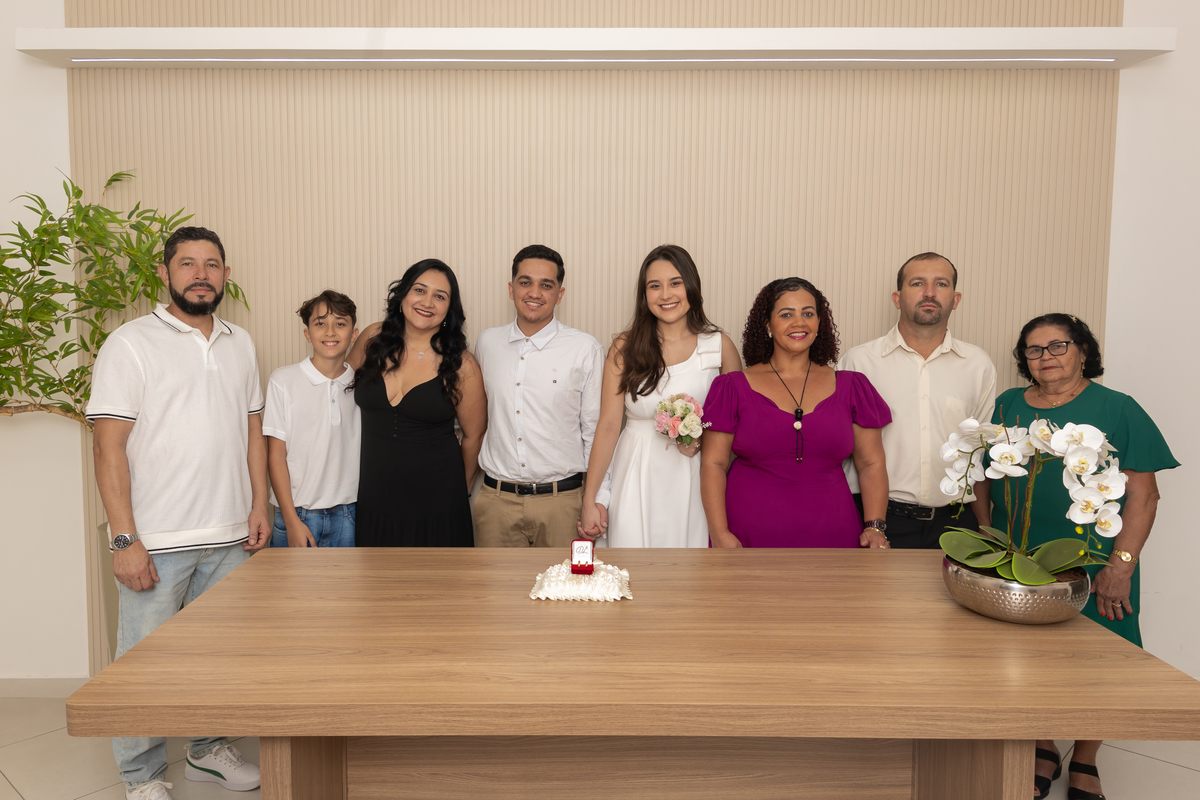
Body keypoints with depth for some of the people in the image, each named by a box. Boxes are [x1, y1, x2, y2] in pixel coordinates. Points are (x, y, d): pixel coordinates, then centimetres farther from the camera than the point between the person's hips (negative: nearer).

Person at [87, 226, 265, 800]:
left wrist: (259, 506, 7)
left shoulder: (240, 344, 11)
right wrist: (124, 538, -15)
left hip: (230, 537, 5)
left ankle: (209, 748, 35)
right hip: (155, 540, -5)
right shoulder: (131, 344, -6)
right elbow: (109, 444, -10)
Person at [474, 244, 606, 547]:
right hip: (496, 499, 3)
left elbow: (596, 429, -1)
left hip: (561, 501, -2)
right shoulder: (487, 342, 6)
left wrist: (599, 498, -6)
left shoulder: (586, 349, -4)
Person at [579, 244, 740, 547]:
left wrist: (704, 439, -11)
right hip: (637, 479, 0)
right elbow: (608, 425, -3)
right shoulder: (625, 348, -1)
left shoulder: (720, 346, 1)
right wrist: (589, 501, -6)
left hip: (694, 480, 0)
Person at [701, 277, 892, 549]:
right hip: (749, 536, -1)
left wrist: (875, 527, -4)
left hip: (830, 534, 2)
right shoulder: (734, 388, 0)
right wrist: (719, 533, -11)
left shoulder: (850, 387, 5)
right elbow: (713, 464, -2)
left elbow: (872, 465, 8)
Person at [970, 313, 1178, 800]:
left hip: (1091, 565, -2)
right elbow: (984, 476, 12)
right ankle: (1042, 751, 32)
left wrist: (1121, 565, -15)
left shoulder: (1117, 409, -4)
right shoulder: (1008, 406, 7)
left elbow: (1142, 494, -7)